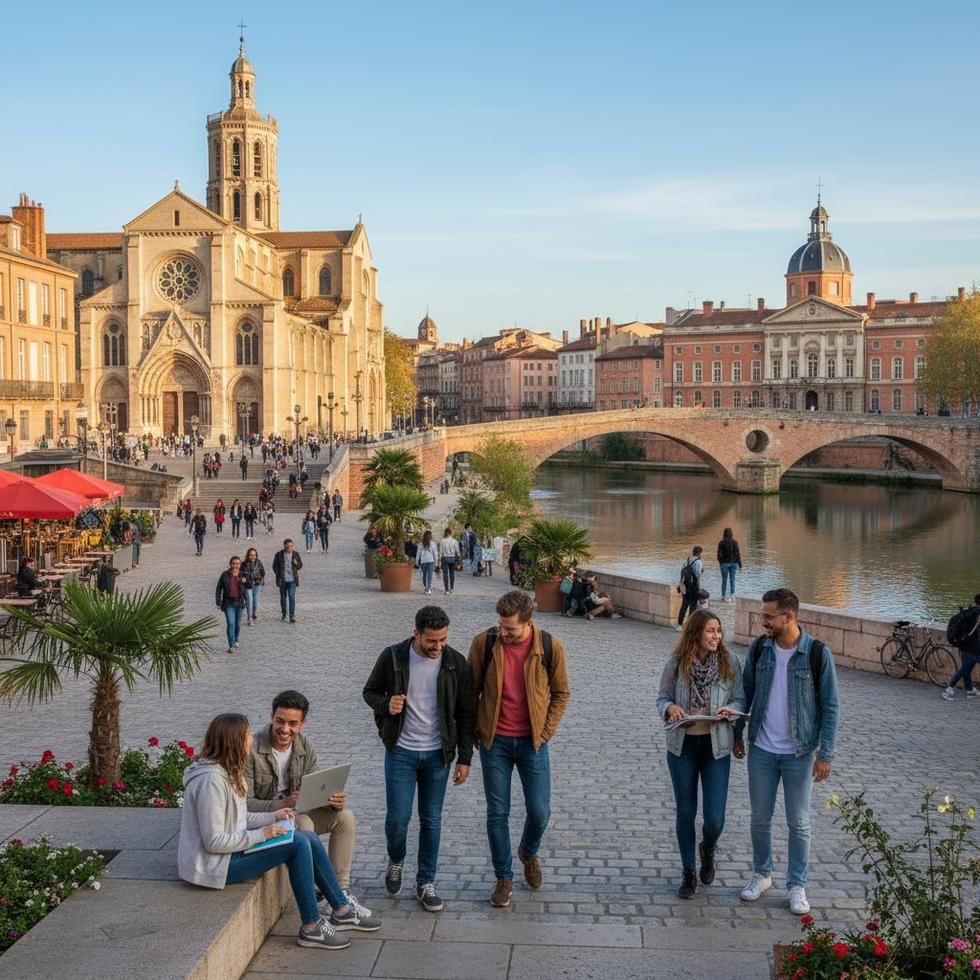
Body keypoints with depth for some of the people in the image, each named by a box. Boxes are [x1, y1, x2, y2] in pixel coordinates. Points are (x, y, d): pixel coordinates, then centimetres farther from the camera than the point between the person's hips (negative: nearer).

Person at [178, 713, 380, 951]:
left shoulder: (226, 771, 7)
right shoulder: (211, 781, -25)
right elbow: (214, 842, -25)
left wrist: (271, 817, 4)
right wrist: (261, 834, -20)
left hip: (233, 846, 10)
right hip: (214, 864, -10)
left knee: (309, 839, 1)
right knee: (298, 844, -18)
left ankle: (342, 910, 12)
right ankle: (311, 928, -8)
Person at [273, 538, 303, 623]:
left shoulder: (296, 554, 2)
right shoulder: (279, 554, -2)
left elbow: (300, 565, 11)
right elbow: (275, 566, 7)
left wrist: (296, 564, -11)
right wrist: (278, 575, -2)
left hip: (292, 580, -1)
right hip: (282, 580, 1)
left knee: (292, 597, -10)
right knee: (283, 598, 11)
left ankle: (292, 616, -3)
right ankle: (284, 615, 27)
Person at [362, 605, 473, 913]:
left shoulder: (455, 663, -7)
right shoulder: (393, 657, -10)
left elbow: (464, 713, 0)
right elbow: (370, 692, 4)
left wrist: (465, 758, -1)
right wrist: (385, 705, -19)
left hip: (437, 754, 1)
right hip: (401, 751, -1)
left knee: (431, 821, 8)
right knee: (397, 818, 0)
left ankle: (426, 883, 22)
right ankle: (396, 861, 32)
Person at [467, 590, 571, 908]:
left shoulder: (550, 646, -10)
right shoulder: (483, 643, -10)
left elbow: (560, 693, 3)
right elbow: (471, 690, 2)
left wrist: (546, 732, -2)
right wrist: (475, 732, 1)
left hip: (532, 741, 0)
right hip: (495, 741, 0)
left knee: (539, 812, 4)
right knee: (497, 813, 5)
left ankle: (529, 852, 37)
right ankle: (504, 878, 21)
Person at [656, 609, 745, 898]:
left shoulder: (730, 662, -5)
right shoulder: (676, 664, -6)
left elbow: (740, 700, 1)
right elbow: (662, 698, 3)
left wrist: (729, 710, -20)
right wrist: (670, 708, -19)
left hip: (716, 746, 0)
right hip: (683, 745, 0)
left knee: (715, 818, -2)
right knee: (686, 813, 10)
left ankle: (707, 850, 34)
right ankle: (688, 872, 28)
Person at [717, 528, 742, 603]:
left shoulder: (721, 543, -8)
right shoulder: (734, 542, -6)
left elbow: (719, 554, -5)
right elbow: (737, 554, -4)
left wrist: (719, 562, 12)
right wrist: (740, 565, 2)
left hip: (724, 563, -1)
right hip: (733, 563, 1)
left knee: (724, 580, 8)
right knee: (732, 579, 8)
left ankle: (723, 597, 12)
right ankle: (732, 596, 6)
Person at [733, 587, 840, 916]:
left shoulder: (818, 654, -13)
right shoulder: (759, 648, -3)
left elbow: (830, 707, -8)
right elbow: (746, 693, 9)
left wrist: (825, 754, -11)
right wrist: (737, 734, 10)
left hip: (799, 753, -3)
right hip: (761, 750, 3)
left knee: (799, 823, 8)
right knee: (760, 819, 13)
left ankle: (797, 885, 22)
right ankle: (762, 874, 32)